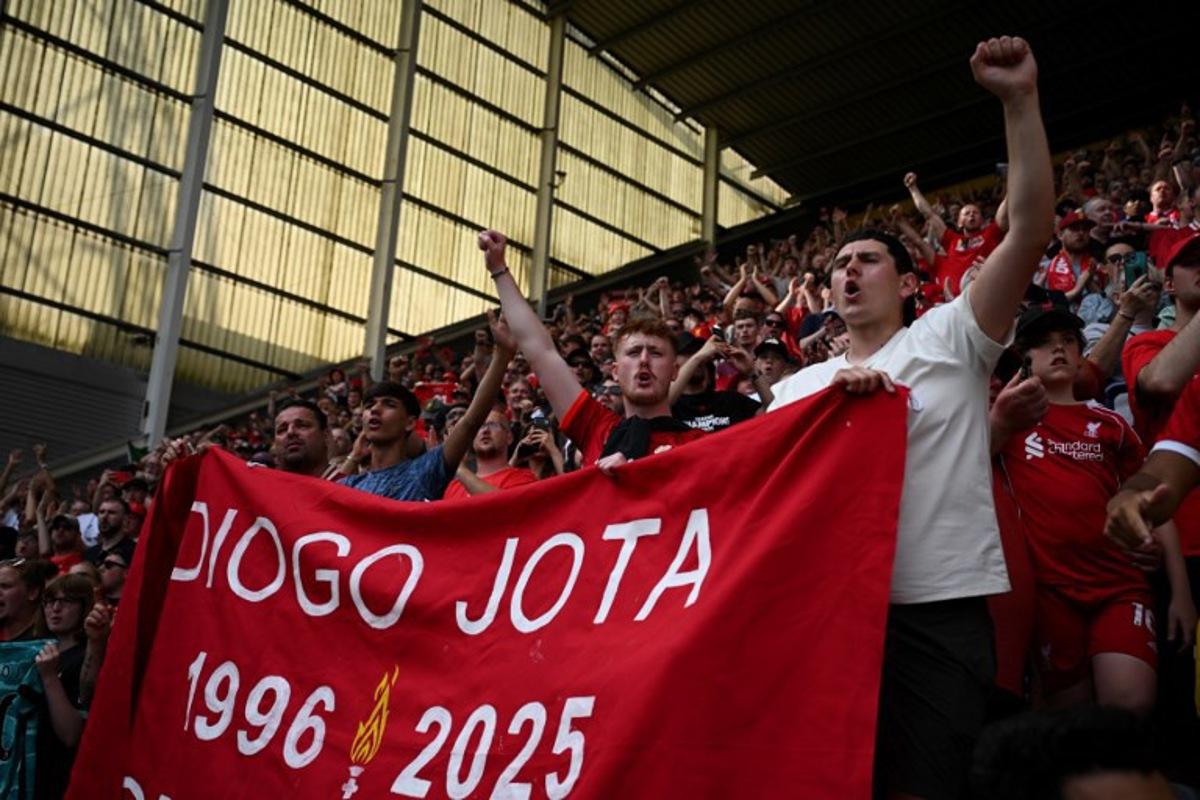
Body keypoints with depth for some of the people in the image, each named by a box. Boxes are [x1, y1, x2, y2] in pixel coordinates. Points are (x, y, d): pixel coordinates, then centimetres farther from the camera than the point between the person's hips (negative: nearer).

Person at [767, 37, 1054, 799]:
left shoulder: (950, 339, 4)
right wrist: (831, 396, -13)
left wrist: (1020, 99, -11)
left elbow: (1032, 229, -6)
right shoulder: (800, 384, 17)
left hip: (940, 607, -4)